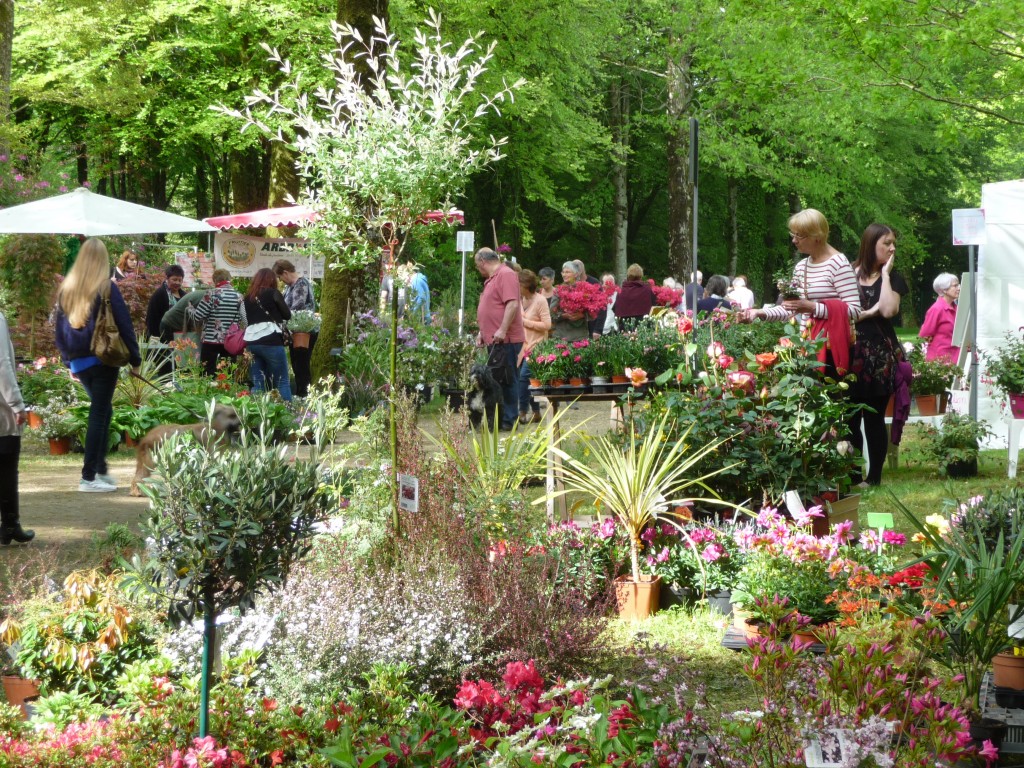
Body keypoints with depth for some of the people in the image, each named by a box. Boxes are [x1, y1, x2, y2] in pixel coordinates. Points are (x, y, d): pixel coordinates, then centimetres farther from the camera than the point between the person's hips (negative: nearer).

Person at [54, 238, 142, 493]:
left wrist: (68, 358, 21)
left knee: (102, 411, 19)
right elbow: (124, 325, -6)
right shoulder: (107, 288, -7)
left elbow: (59, 328, 13)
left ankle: (100, 469, 19)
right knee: (99, 414, -1)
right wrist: (134, 359, 1)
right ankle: (89, 476, -4)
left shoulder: (66, 289, 8)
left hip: (78, 363, 5)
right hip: (103, 359, -5)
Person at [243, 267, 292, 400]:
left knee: (258, 384, 8)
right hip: (270, 341, -5)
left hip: (251, 342, 5)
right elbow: (287, 314, 7)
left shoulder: (248, 297, 14)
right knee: (282, 382, -1)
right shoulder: (273, 293, 1)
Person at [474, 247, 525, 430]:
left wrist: (502, 330, -24)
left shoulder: (506, 275, -10)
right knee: (495, 379, 10)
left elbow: (513, 304, -20)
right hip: (493, 339, 10)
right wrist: (482, 332, 23)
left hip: (505, 339, -10)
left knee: (506, 379, -7)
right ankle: (499, 417, 13)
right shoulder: (491, 279, 21)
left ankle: (509, 420, -4)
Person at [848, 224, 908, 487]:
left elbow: (888, 310, -12)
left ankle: (874, 475, 8)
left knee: (874, 416, 3)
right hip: (850, 352, 1)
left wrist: (885, 273, -7)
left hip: (879, 355, -1)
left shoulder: (892, 278, 6)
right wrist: (868, 313, -10)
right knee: (850, 416, -1)